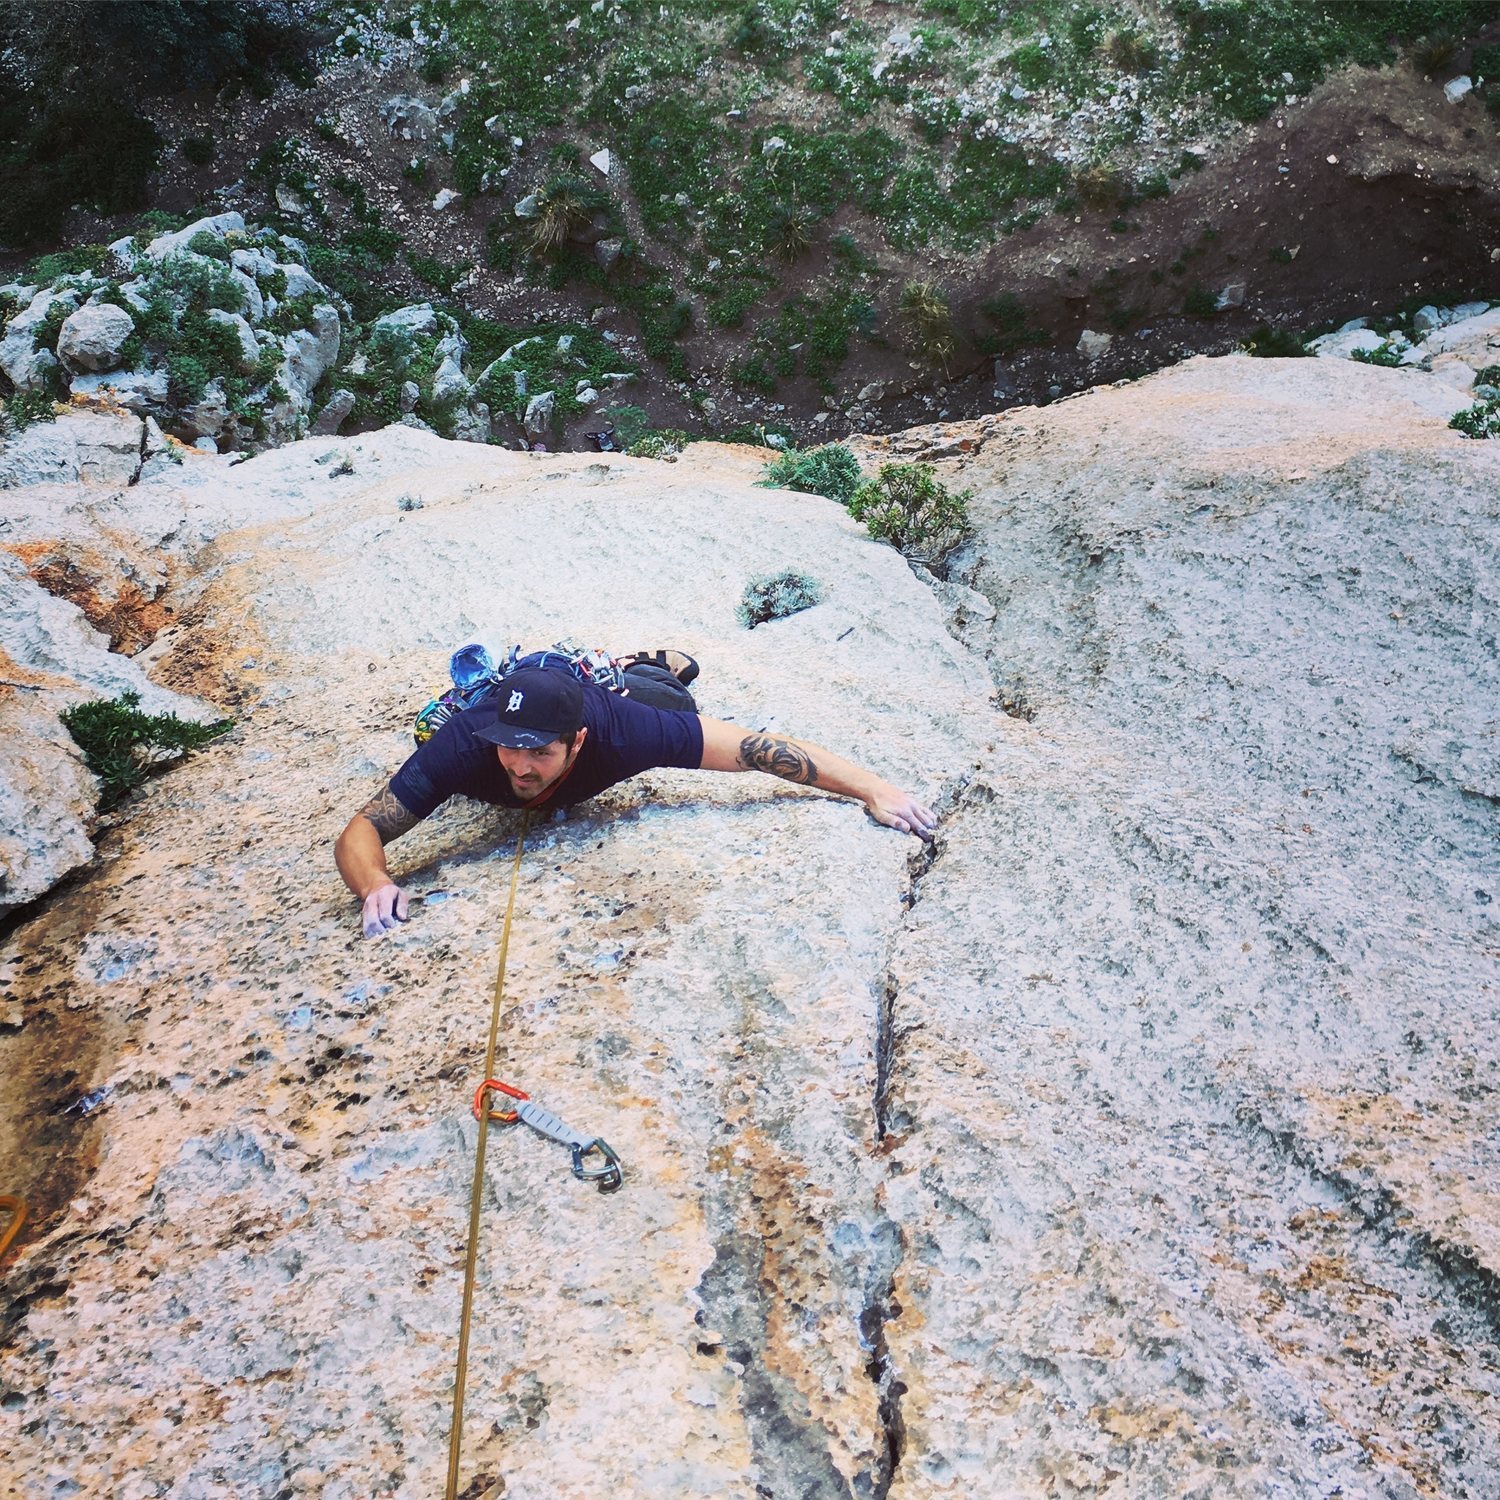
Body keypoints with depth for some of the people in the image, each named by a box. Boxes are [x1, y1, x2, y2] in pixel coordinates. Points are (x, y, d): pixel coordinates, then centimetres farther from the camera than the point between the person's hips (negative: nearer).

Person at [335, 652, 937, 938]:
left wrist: (873, 789, -50)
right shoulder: (466, 744, -49)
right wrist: (376, 887, -69)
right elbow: (359, 833, -46)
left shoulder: (617, 730, -49)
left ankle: (655, 665, 57)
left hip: (594, 685, -1)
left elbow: (757, 748, -46)